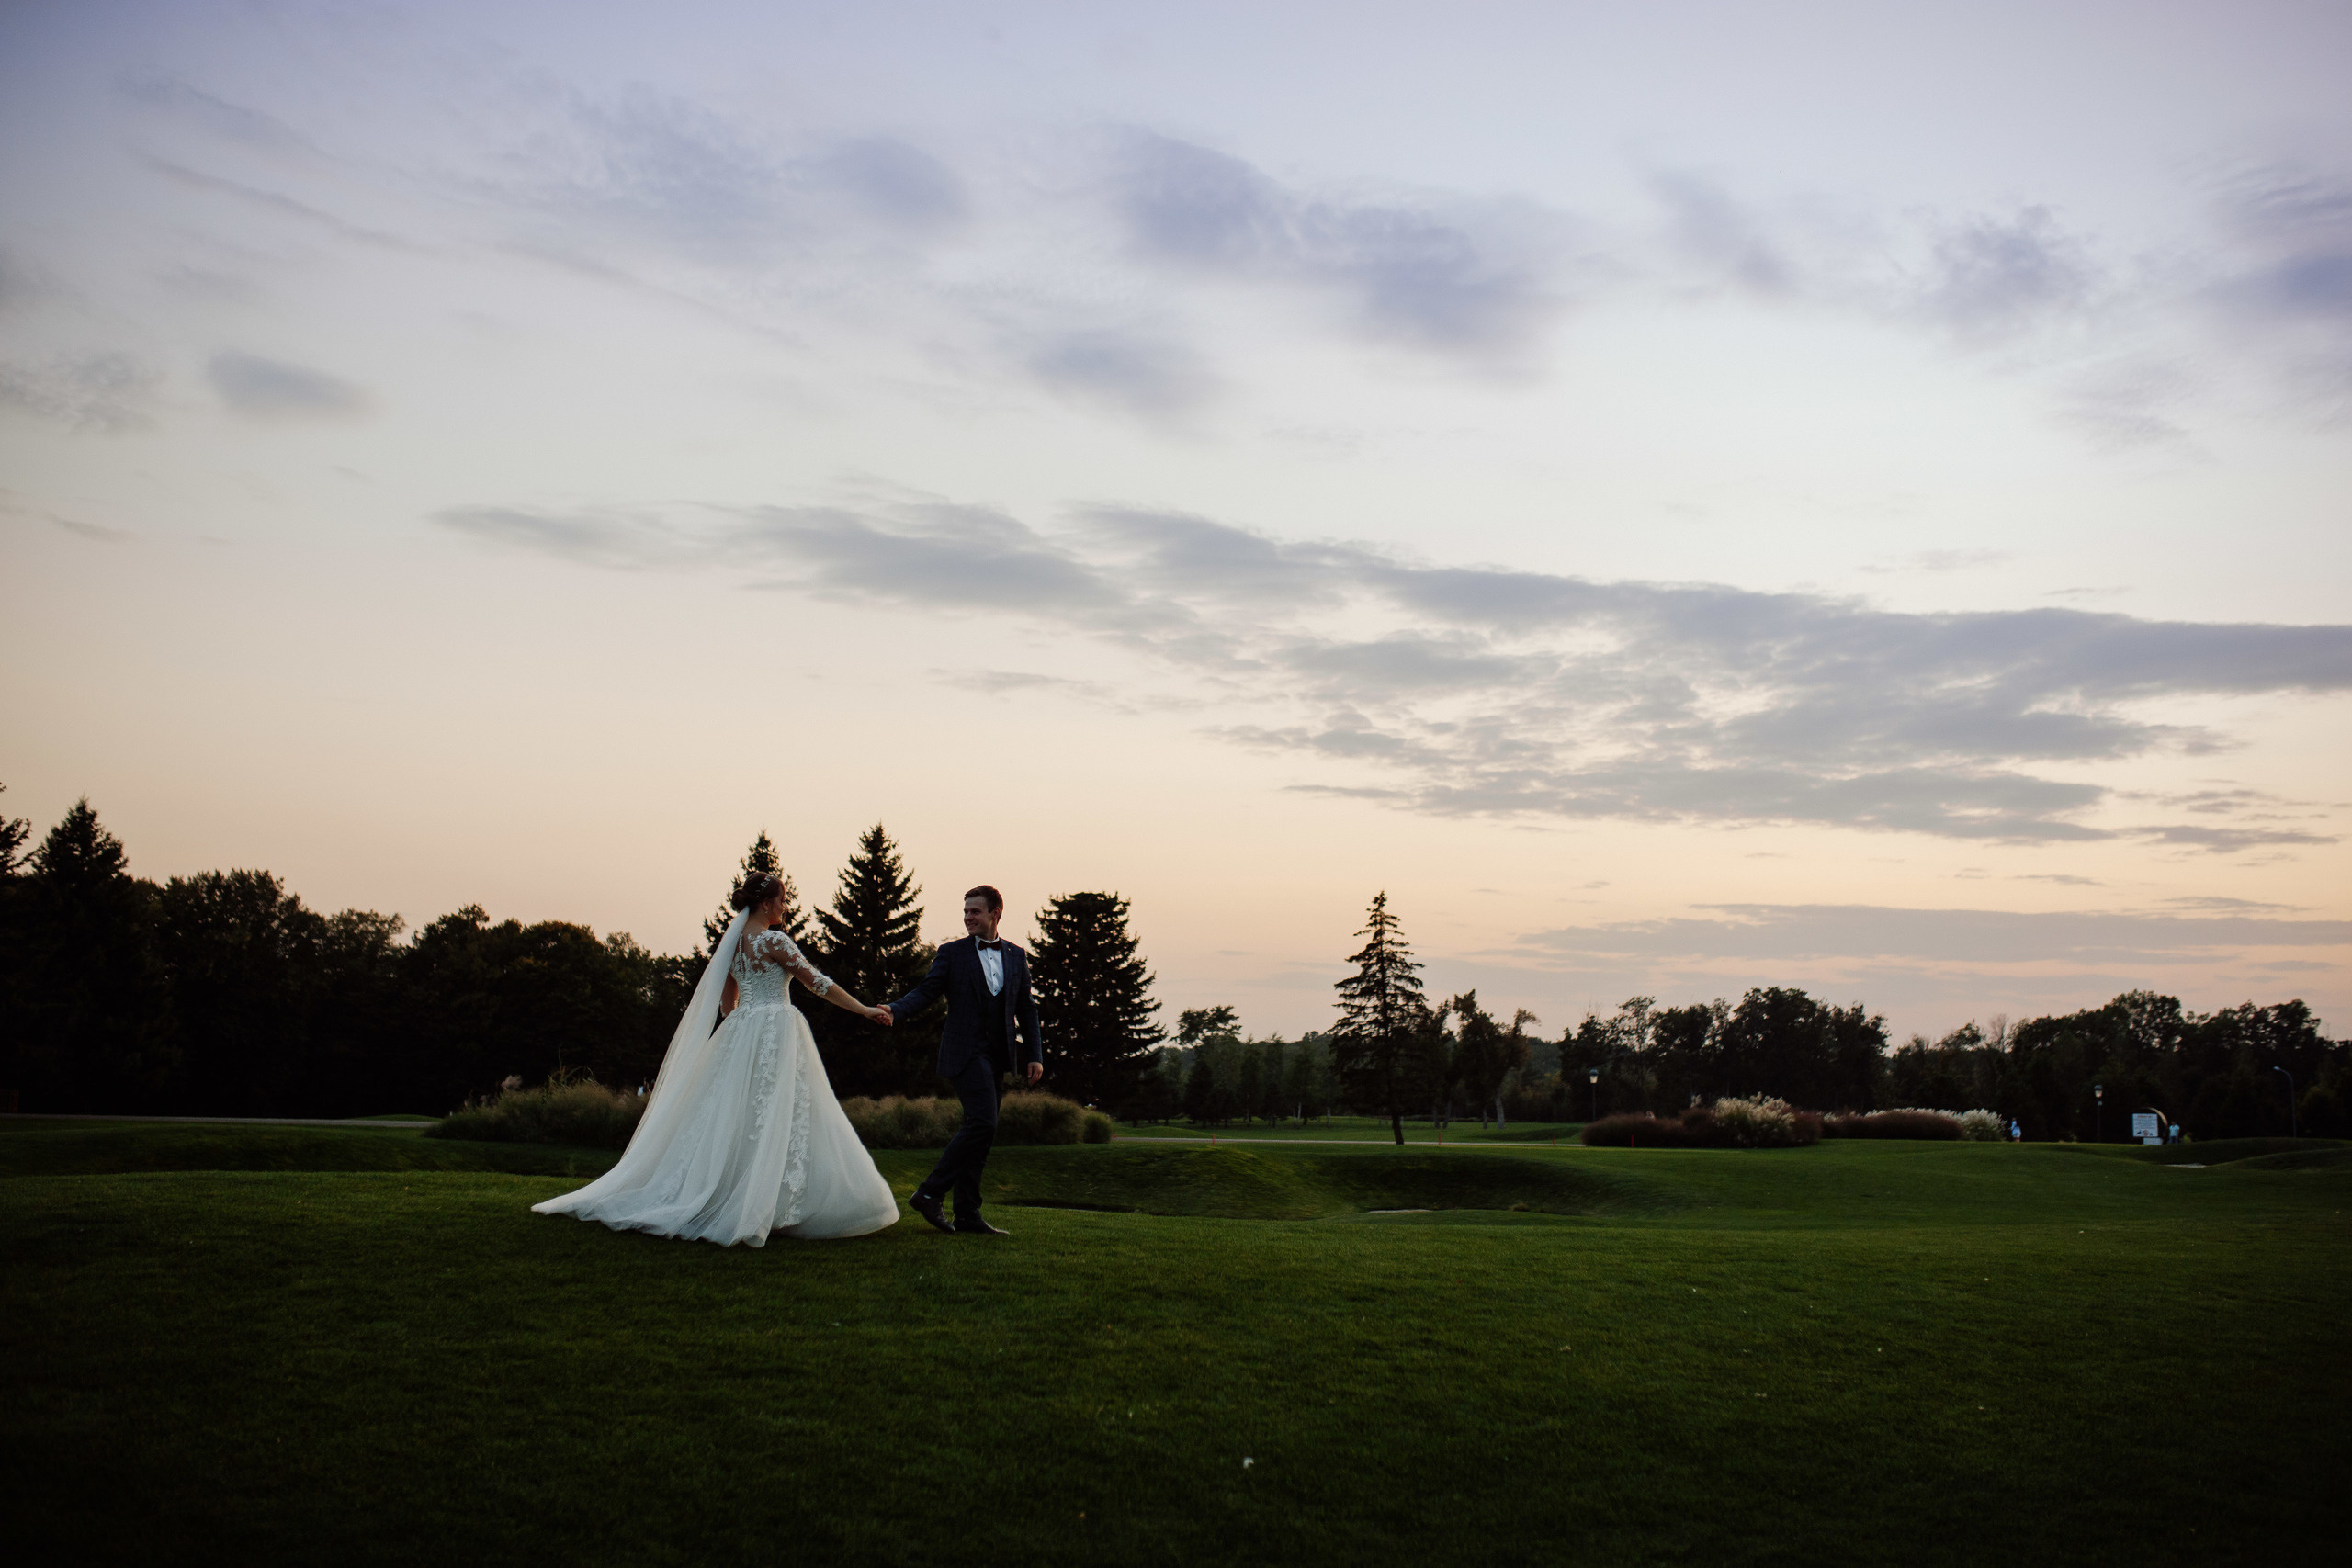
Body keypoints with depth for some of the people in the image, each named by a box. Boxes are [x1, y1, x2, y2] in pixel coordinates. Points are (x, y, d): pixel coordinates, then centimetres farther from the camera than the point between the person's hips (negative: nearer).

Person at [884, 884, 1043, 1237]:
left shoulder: (1016, 956, 14)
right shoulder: (952, 953, 3)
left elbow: (1026, 1009, 15)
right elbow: (926, 992, -6)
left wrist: (1035, 1055, 8)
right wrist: (894, 1010, -25)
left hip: (998, 1056, 5)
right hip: (966, 1052, -5)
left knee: (977, 1131, 6)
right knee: (982, 1124, -19)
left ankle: (967, 1216, 9)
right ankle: (930, 1193, -12)